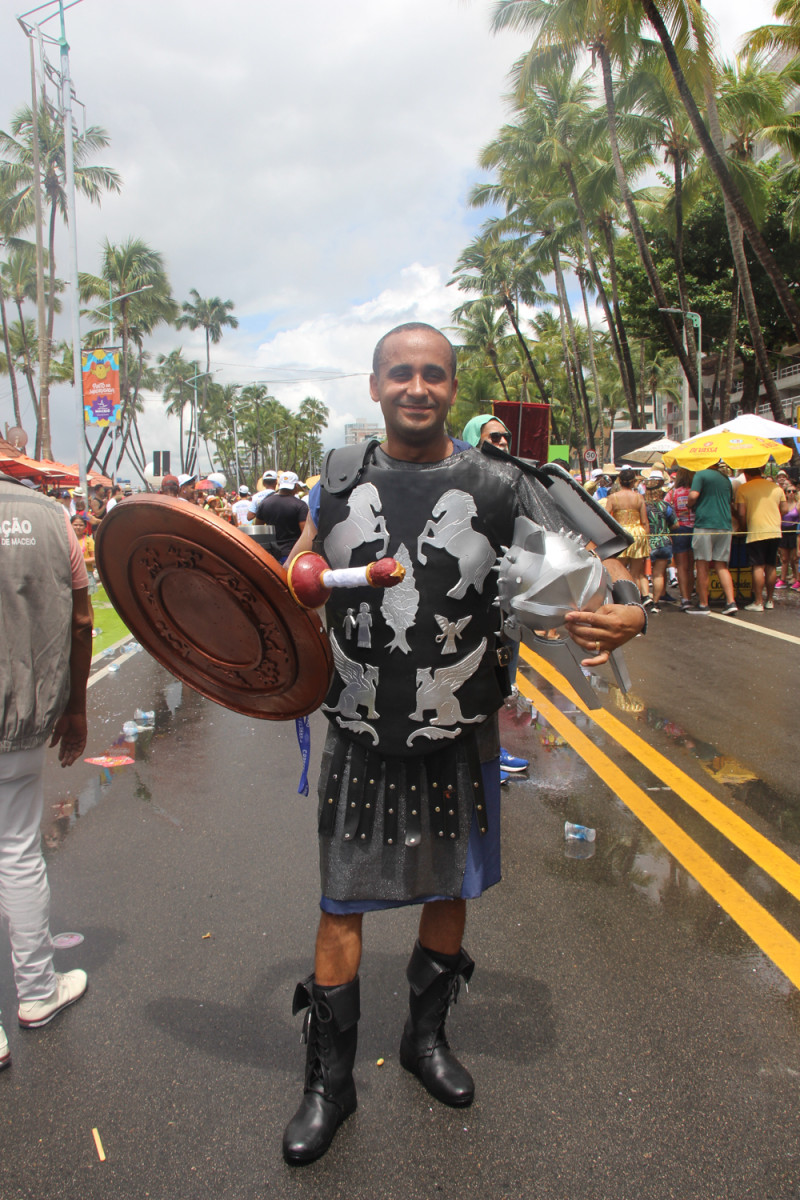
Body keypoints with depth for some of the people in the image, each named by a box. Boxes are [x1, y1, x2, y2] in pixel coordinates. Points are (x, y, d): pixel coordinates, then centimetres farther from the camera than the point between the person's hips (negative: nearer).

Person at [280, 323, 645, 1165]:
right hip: (361, 738, 0)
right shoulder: (340, 482, -1)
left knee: (449, 891, 18)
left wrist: (628, 611, -25)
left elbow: (592, 568, -3)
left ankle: (426, 1038, 46)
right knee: (341, 906, 7)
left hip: (459, 740, 0)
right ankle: (328, 1082, 31)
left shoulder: (496, 486, -7)